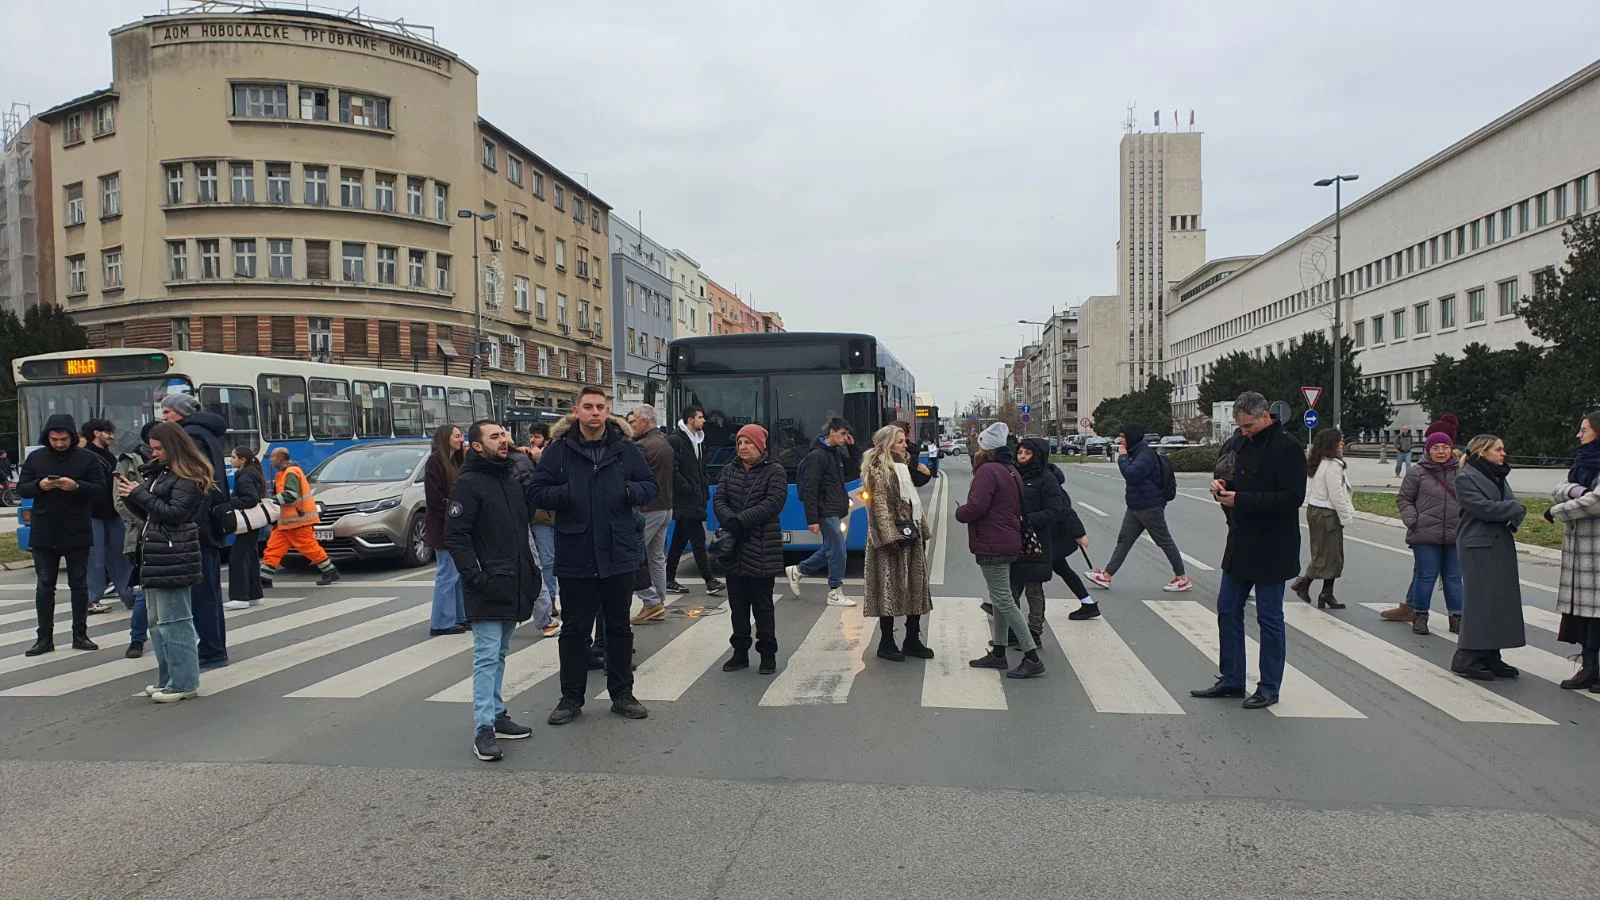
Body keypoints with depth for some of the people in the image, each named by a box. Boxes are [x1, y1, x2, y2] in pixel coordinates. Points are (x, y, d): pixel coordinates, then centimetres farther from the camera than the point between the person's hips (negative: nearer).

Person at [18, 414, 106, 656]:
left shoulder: (87, 458, -2)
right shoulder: (35, 458, 5)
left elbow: (101, 488, -6)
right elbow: (21, 489, 4)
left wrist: (76, 486, -24)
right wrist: (39, 485, -17)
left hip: (78, 534, -2)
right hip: (44, 534, 2)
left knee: (79, 584, 6)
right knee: (44, 586, 6)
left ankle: (80, 635, 15)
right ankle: (45, 638, 12)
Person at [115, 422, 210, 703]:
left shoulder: (188, 478, -9)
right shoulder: (160, 472, 18)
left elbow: (174, 514, -16)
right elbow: (148, 513, 21)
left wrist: (139, 494, -13)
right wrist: (130, 496, 3)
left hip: (173, 559, -10)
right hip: (155, 556, 10)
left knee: (173, 621, -6)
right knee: (156, 620, 14)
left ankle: (184, 682, -1)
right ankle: (167, 678, 23)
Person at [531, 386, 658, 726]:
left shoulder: (625, 449, 1)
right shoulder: (557, 450, -3)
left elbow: (652, 485, 7)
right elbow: (538, 494, -3)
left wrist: (630, 491, -13)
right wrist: (568, 494, -20)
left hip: (619, 554, 2)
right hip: (575, 557, -1)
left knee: (619, 627, 13)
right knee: (574, 630, 9)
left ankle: (622, 695, 26)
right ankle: (571, 698, 23)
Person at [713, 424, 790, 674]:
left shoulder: (775, 472, -1)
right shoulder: (729, 470, 12)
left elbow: (773, 503, -14)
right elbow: (720, 501, 3)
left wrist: (741, 520, -19)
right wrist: (731, 522, -18)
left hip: (762, 550, -4)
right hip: (734, 549, 4)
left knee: (762, 604, 2)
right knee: (738, 604, 11)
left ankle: (768, 654, 13)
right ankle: (740, 652, 22)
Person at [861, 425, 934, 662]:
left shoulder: (902, 467, 19)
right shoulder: (878, 470, -9)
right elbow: (879, 506, -17)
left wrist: (922, 531, 17)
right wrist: (890, 537, -22)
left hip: (911, 535, 9)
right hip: (892, 538, -9)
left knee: (916, 587, 10)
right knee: (890, 588, -4)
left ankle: (912, 641, 18)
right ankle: (886, 644, 5)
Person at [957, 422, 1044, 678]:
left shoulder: (988, 471, -16)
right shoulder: (1010, 472, 16)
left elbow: (976, 507, -26)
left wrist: (959, 512, -5)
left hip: (992, 546, -11)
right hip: (1007, 543, 11)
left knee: (1003, 601, -8)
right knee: (999, 599, 17)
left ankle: (1032, 658, -9)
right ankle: (998, 653, 26)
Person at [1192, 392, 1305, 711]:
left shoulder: (1287, 448, -15)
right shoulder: (1246, 445, 12)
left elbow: (1292, 496, -23)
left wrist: (1241, 500, -25)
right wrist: (1225, 487, 1)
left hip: (1271, 550, -9)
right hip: (1241, 546, 9)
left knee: (1269, 618, 3)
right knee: (1227, 610, 12)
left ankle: (1269, 688, 15)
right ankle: (1231, 680, 23)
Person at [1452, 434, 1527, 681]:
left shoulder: (1498, 476, 17)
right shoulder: (1466, 478, -8)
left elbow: (1515, 505, 10)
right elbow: (1483, 507, -19)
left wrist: (1513, 515, -12)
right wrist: (1514, 508, -5)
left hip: (1502, 545, 8)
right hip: (1478, 547, -8)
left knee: (1502, 600, 7)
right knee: (1480, 601, -8)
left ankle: (1490, 657, 14)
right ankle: (1466, 660, -2)